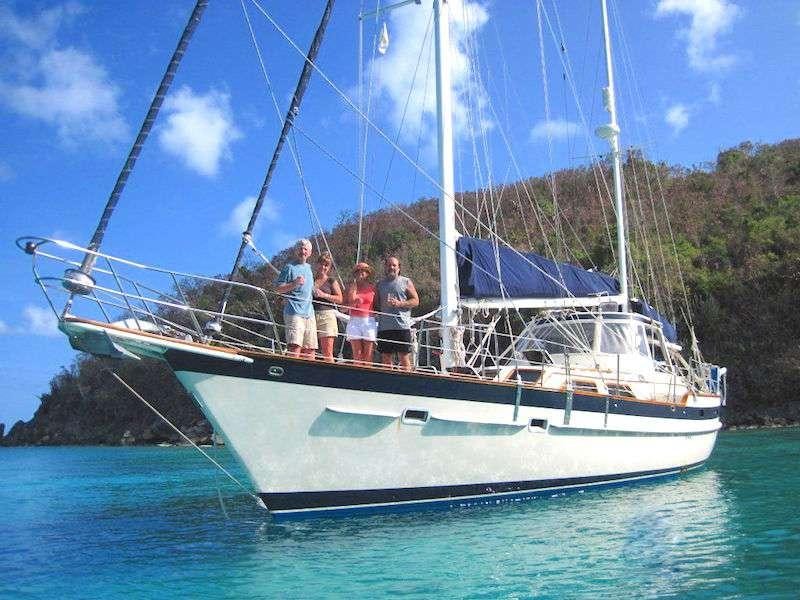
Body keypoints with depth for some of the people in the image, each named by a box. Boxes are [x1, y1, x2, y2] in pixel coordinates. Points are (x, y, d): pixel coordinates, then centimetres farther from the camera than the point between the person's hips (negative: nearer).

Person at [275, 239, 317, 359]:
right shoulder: (290, 268, 0)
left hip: (309, 313, 7)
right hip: (294, 313, -7)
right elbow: (278, 288, -6)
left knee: (309, 351, 5)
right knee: (295, 347, -19)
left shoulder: (308, 268, 21)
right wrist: (295, 283, -17)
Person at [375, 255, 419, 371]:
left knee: (404, 357, -4)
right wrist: (381, 306, -5)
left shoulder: (406, 282, 9)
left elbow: (415, 301, 3)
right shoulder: (380, 284, 18)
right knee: (385, 358, 4)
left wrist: (399, 303, -11)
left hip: (402, 326, -3)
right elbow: (375, 304, 18)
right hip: (384, 327, 3)